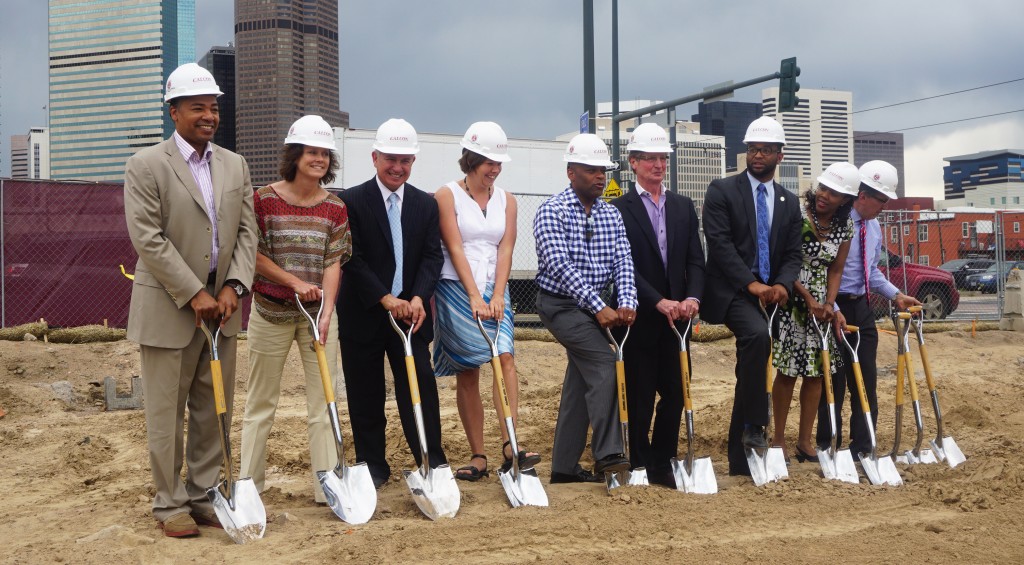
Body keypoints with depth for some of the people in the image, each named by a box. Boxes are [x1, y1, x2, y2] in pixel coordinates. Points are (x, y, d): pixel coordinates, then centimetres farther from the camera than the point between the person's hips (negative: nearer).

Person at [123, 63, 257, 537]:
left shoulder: (235, 165, 10)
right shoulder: (146, 166, -7)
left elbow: (247, 232, 8)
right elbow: (148, 239, -13)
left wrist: (233, 287, -7)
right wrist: (194, 294, -16)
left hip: (220, 307, 5)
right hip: (168, 308, -5)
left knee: (214, 410, 9)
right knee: (167, 413, 2)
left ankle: (204, 494, 20)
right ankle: (170, 503, 11)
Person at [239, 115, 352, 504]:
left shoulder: (335, 208, 2)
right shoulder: (265, 200, -5)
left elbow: (333, 262, -3)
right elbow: (253, 254, -5)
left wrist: (326, 311, -15)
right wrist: (294, 282, -15)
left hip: (318, 312, 2)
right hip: (270, 311, -2)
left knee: (323, 401, 2)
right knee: (261, 402, 6)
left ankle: (327, 486, 6)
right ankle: (249, 483, 14)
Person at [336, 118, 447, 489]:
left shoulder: (426, 205, 8)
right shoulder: (352, 202, -4)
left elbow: (432, 257, 1)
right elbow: (352, 260, -10)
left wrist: (418, 298, -16)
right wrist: (386, 299, -18)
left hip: (411, 311, 2)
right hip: (363, 315, -2)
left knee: (420, 386, -3)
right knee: (366, 395, 5)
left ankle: (432, 463, 1)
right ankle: (372, 466, 15)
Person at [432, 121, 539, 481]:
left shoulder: (506, 201, 11)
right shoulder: (448, 195, -2)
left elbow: (505, 250, 3)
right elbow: (455, 248, -9)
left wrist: (497, 296, -11)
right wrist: (475, 297, -17)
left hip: (494, 291, 3)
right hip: (456, 290, -3)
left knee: (504, 356, -17)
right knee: (467, 373, 0)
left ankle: (510, 446, -24)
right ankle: (478, 457, 3)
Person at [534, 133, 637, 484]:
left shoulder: (611, 214, 8)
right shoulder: (552, 211, -11)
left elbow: (623, 261, -1)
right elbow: (560, 265, -20)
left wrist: (626, 303, -20)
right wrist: (599, 308, -26)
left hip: (596, 307, 7)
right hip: (561, 304, -7)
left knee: (581, 381, 8)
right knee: (604, 362, -22)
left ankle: (564, 467, 15)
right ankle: (607, 455, -23)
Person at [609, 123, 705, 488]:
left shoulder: (684, 207, 13)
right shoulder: (619, 209, -4)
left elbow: (695, 260, 7)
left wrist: (692, 298, -11)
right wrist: (659, 302, -20)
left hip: (676, 315, 5)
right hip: (641, 318, -5)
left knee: (675, 394, 7)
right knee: (640, 398, 1)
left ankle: (663, 465, 18)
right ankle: (640, 467, 11)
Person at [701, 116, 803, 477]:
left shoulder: (788, 203, 14)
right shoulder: (722, 191, -1)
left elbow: (793, 254, 10)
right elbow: (719, 243, -10)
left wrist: (783, 285, -12)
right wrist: (751, 284, -19)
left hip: (768, 294, 5)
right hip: (730, 291, -5)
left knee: (749, 376, 6)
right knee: (757, 333, -34)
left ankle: (739, 460, 11)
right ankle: (754, 426, -27)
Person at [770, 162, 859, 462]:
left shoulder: (844, 228, 2)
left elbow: (835, 271, 8)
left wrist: (829, 303, -8)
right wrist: (808, 298, -16)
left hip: (821, 305, 5)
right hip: (792, 300, -5)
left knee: (816, 371, 6)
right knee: (788, 370, -4)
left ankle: (805, 441, 14)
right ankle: (779, 439, 5)